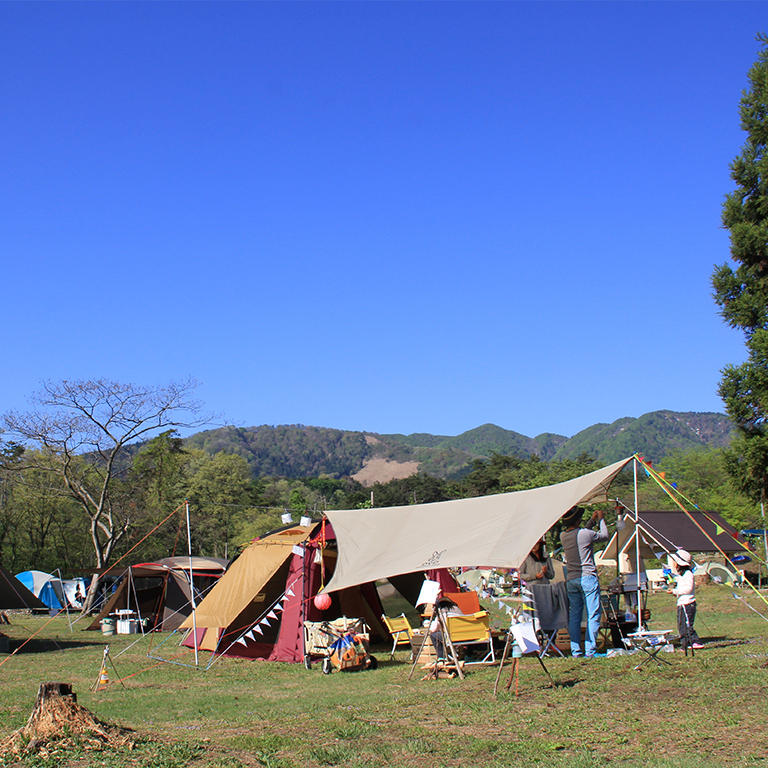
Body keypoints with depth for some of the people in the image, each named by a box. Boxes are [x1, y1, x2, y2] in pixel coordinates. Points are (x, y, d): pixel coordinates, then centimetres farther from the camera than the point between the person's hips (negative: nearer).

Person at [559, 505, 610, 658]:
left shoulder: (563, 536, 6)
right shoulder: (586, 534, -12)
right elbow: (604, 536, 7)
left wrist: (592, 521, 31)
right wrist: (601, 519, 21)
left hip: (571, 580, 6)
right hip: (587, 577, -6)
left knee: (574, 616, 9)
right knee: (593, 615, -1)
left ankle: (575, 650, 9)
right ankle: (590, 650, -5)